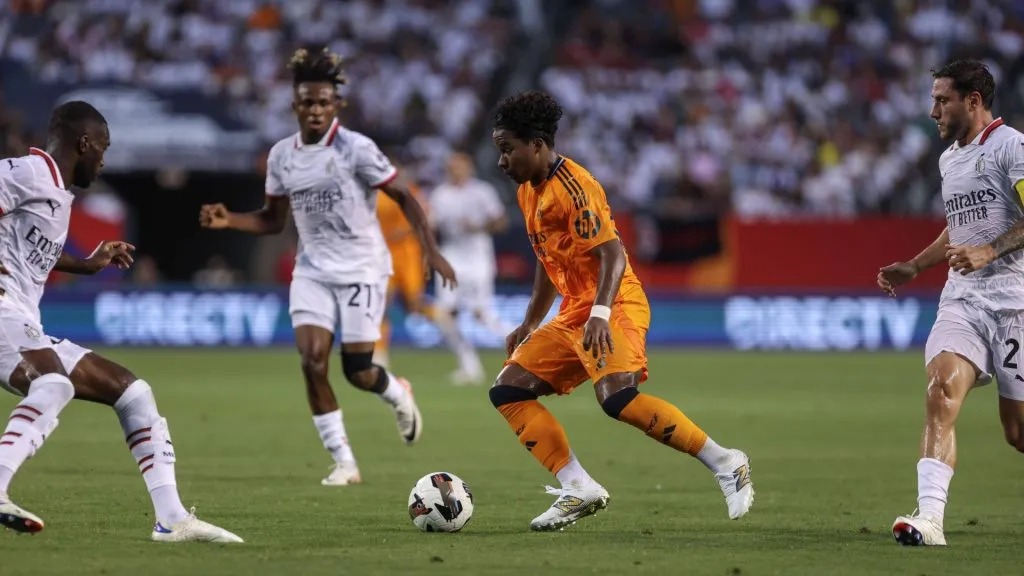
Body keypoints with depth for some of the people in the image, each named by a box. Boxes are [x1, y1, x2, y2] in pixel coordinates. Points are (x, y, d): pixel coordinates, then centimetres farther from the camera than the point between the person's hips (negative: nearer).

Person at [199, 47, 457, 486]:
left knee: (357, 371, -6)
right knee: (312, 360, -14)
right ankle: (343, 462, -3)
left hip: (361, 269, -4)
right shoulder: (282, 155, 1)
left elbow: (404, 198, -9)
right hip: (313, 270, 4)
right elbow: (272, 220, 12)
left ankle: (398, 395, 33)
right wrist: (228, 220, -6)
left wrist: (431, 250, -19)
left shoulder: (356, 149, -14)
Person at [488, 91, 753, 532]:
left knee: (616, 396, -31)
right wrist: (530, 324, 28)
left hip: (613, 309, -10)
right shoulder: (528, 192, 15)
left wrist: (600, 314, -34)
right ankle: (579, 490, -4)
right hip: (575, 314, 10)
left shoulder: (572, 186, -14)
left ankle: (725, 464, -21)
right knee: (507, 391, 2)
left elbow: (612, 253, -22)